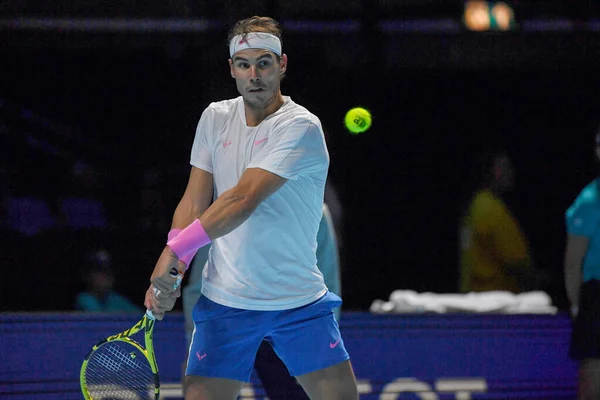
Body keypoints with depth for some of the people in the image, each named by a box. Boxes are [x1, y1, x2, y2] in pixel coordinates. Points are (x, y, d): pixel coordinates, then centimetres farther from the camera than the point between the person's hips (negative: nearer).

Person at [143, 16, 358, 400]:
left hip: (301, 302, -3)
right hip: (224, 303, 3)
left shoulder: (301, 127, -13)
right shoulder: (215, 118, 6)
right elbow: (194, 202, 2)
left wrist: (175, 250, -25)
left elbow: (243, 200, -22)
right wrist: (170, 269, -15)